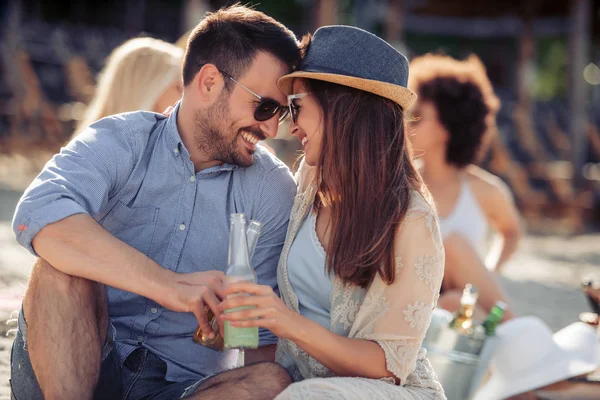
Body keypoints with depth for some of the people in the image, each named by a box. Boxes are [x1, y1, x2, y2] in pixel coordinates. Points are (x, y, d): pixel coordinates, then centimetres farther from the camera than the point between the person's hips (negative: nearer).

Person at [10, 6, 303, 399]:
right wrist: (168, 284, -34)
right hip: (70, 368, -2)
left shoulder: (273, 191, 3)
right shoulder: (120, 142, -3)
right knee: (62, 268, -29)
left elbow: (266, 331, 2)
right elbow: (38, 216, -25)